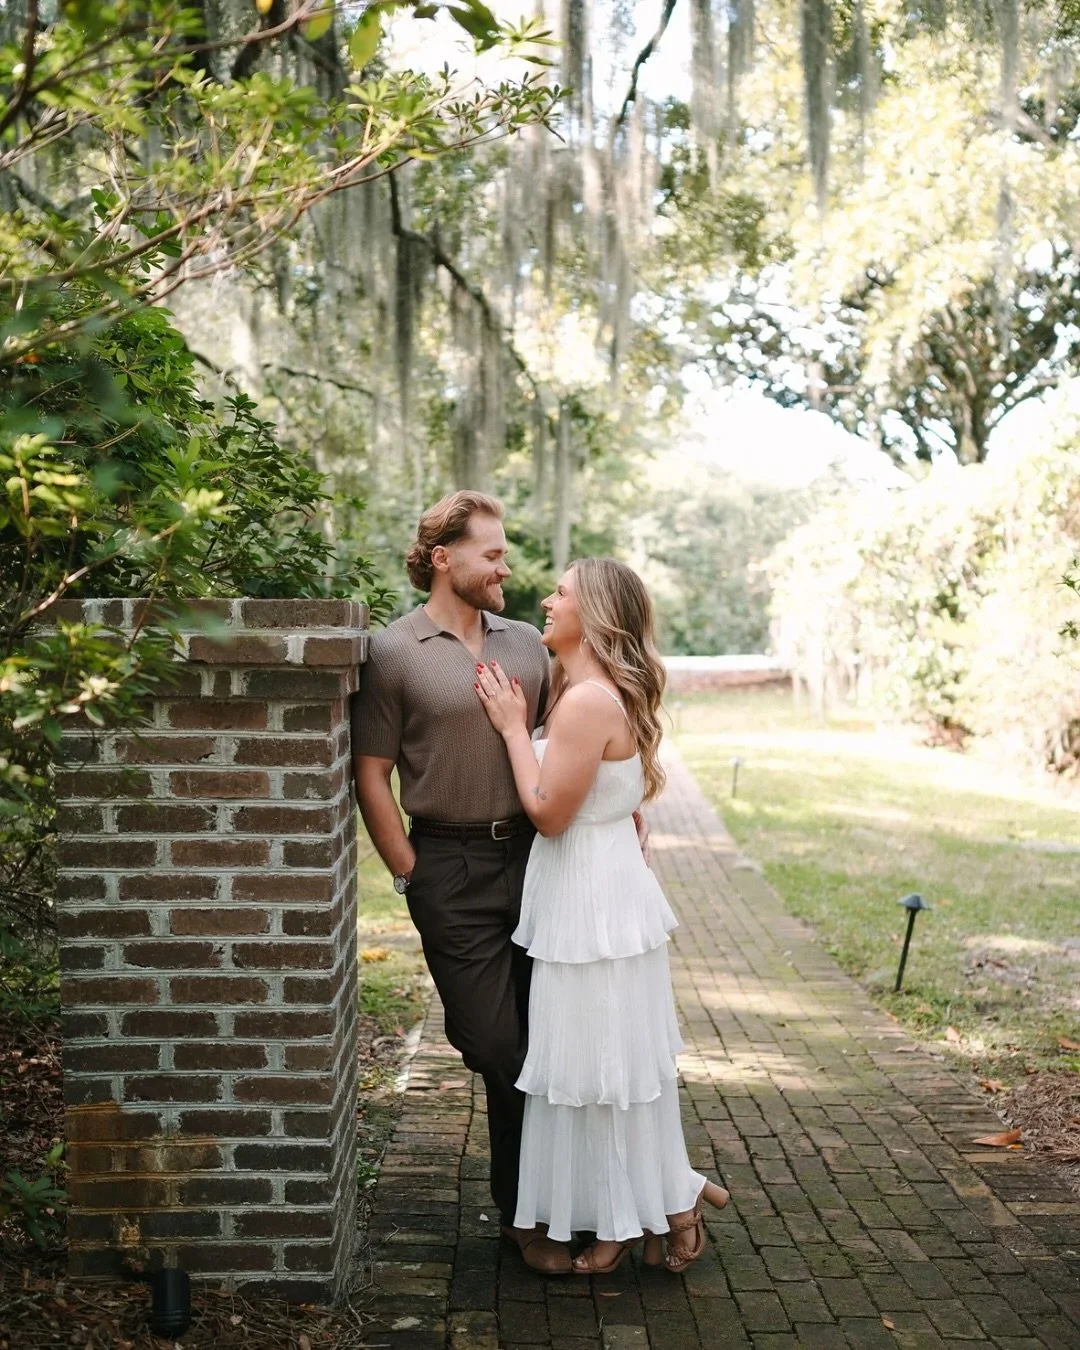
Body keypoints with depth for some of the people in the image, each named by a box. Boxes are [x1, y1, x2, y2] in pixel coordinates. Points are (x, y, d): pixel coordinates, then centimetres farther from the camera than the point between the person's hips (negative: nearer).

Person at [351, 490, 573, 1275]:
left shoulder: (526, 643, 8)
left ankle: (527, 1208, 28)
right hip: (452, 867, -4)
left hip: (533, 853, 4)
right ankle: (528, 1210, 22)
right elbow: (372, 776, -4)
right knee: (497, 1049, 1)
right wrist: (412, 876, -7)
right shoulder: (395, 653, -5)